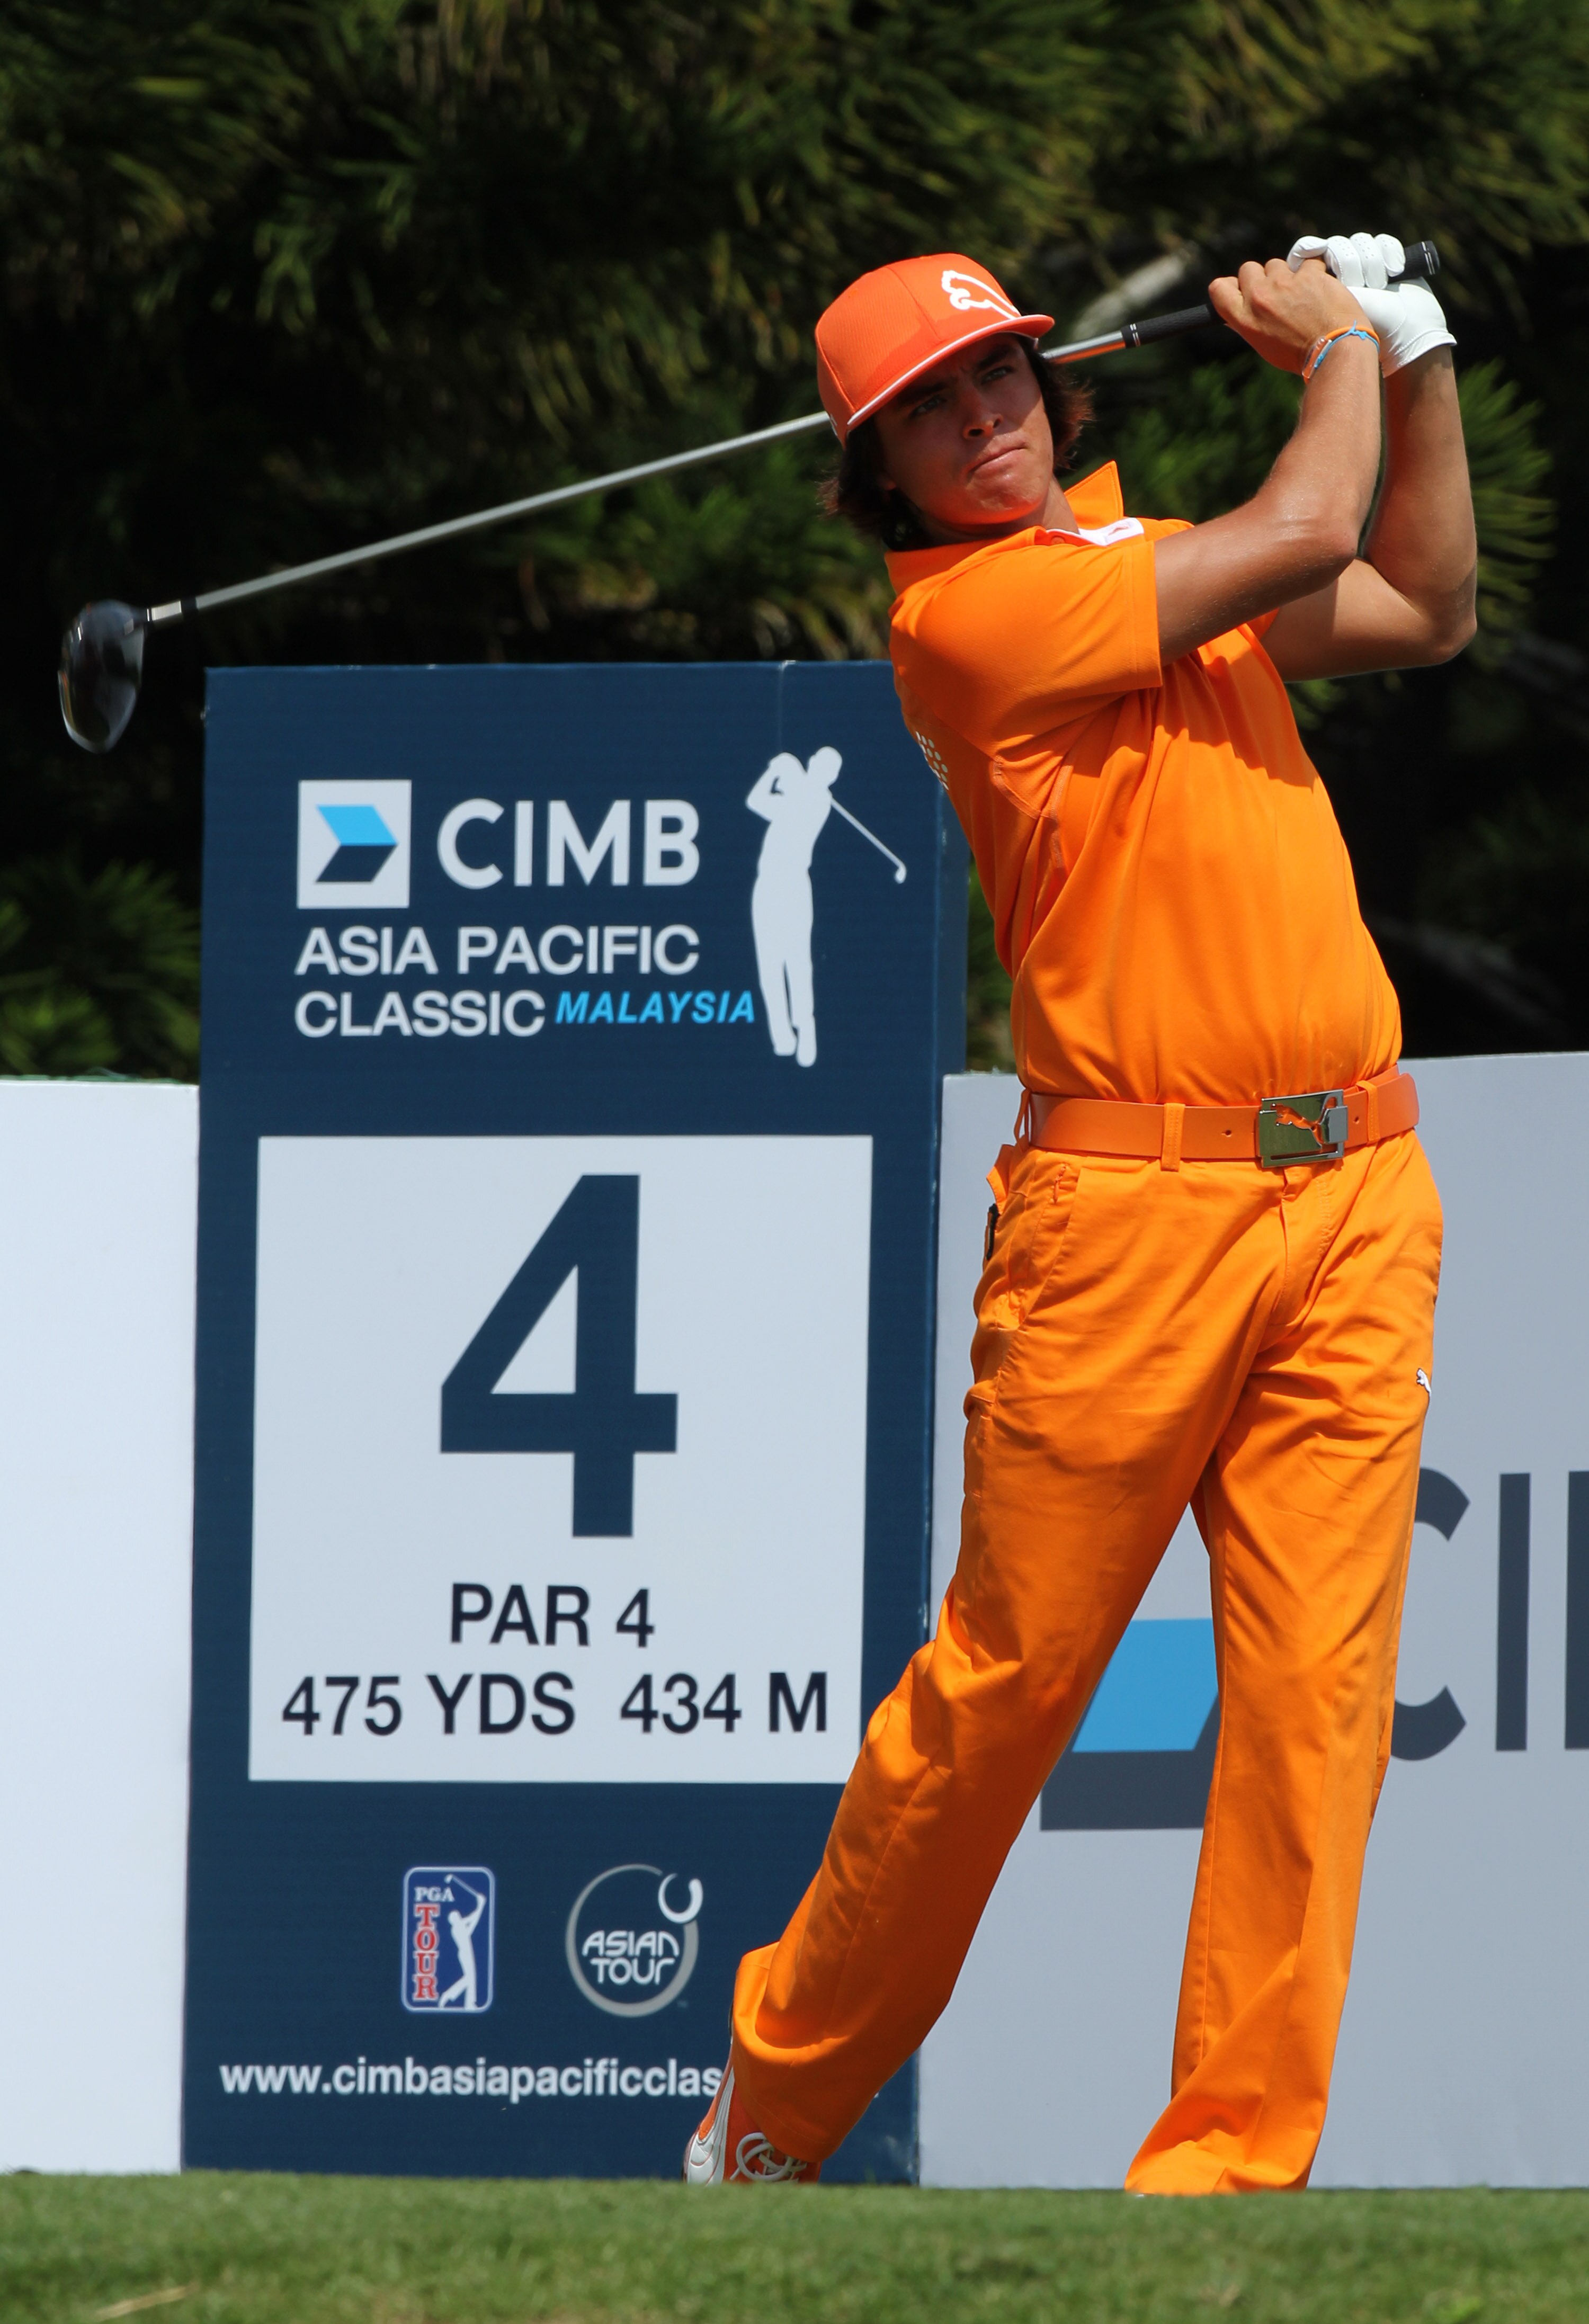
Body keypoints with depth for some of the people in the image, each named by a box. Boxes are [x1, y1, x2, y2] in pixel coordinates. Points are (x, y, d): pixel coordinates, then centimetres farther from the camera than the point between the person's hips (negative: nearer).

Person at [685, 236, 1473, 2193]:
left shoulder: (1147, 555, 18)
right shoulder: (964, 610, -7)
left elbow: (1421, 612, 31)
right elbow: (1303, 540, -10)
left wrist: (1417, 370, 21)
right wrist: (1340, 352, 8)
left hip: (1354, 1200, 6)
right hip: (1128, 1204, -6)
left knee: (1315, 1699, -3)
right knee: (1003, 1683, -1)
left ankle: (1233, 2161, -1)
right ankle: (778, 2102, 17)